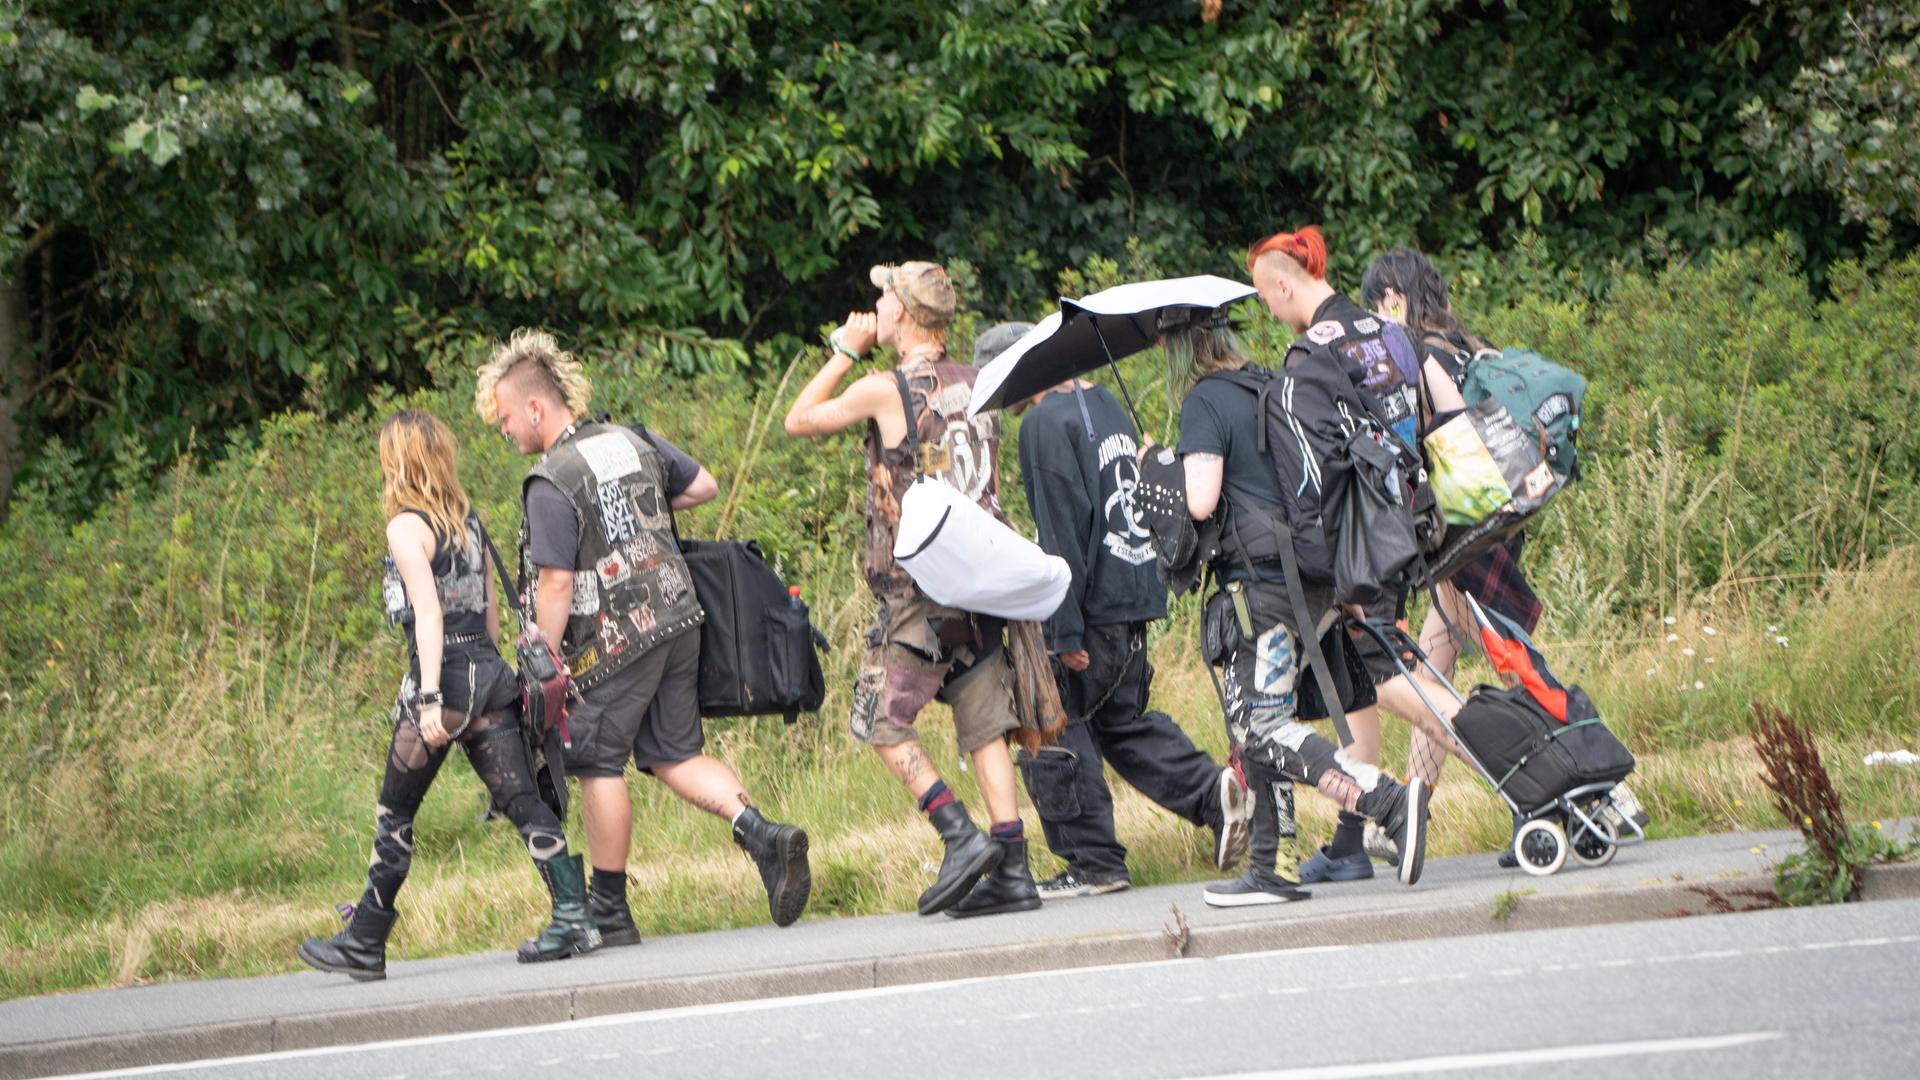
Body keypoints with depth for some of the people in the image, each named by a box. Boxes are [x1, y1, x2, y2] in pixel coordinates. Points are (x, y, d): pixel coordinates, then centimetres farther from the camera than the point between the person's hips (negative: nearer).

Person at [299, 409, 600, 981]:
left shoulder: (407, 528, -9)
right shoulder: (468, 520, 13)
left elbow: (429, 614, -18)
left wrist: (431, 698, -21)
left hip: (445, 677, -7)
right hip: (490, 672, 7)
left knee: (394, 815, 5)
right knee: (522, 799, 1)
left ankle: (364, 944, 11)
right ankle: (574, 917, -12)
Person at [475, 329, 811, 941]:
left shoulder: (551, 482, -15)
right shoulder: (633, 443, 8)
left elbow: (556, 583, -18)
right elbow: (703, 486, 21)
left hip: (615, 640, -7)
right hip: (679, 619, 7)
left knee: (598, 764, 5)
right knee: (675, 754, 15)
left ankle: (610, 912, 11)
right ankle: (764, 837, -5)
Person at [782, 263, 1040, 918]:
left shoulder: (886, 390, -9)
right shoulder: (976, 386, 10)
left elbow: (799, 421, 5)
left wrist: (846, 353, 11)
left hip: (920, 587, -6)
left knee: (882, 723, 2)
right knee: (985, 727, 7)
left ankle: (962, 837, -9)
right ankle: (1012, 871, 3)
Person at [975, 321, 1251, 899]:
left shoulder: (1046, 422, -12)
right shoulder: (1104, 405, 15)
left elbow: (1062, 530, -18)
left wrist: (1066, 631, -18)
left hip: (1094, 599, -9)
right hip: (1137, 591, 9)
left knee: (1055, 730, 0)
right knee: (1123, 718, 19)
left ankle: (1093, 863, 1)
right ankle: (1212, 791, 3)